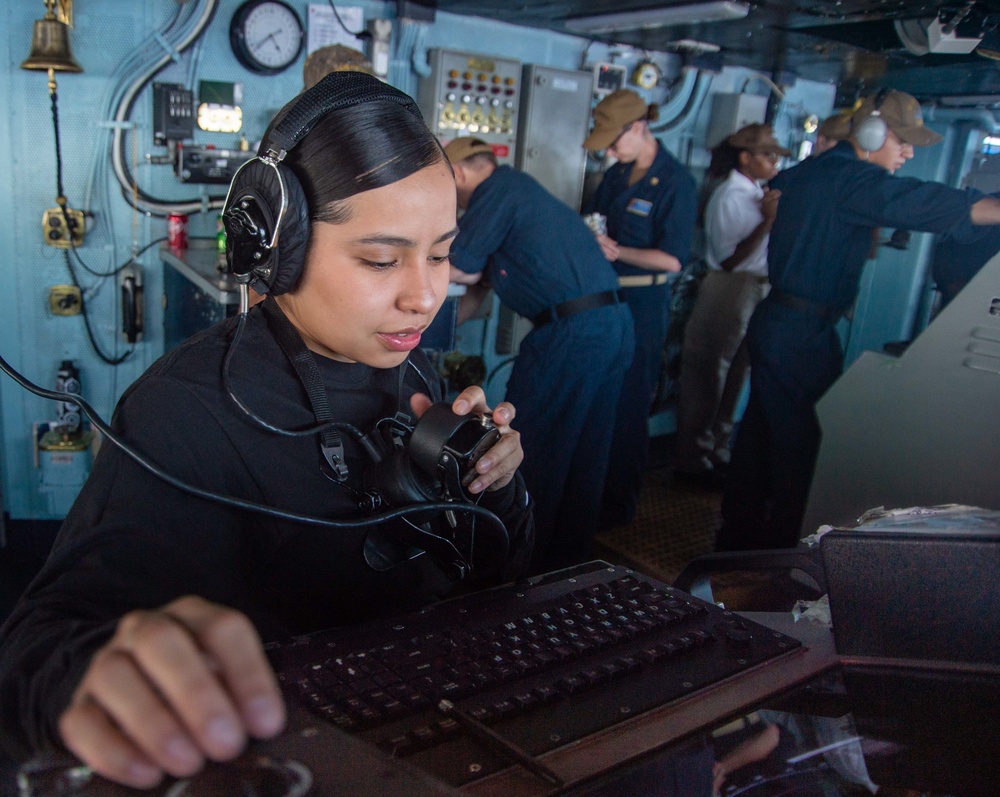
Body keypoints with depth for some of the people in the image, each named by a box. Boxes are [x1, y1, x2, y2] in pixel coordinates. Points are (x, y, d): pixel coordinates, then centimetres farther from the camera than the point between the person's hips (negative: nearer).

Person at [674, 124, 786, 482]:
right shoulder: (730, 197, -15)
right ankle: (692, 457, 14)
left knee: (734, 376, 17)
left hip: (755, 291, 9)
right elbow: (729, 259, -21)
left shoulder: (757, 194, 11)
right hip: (729, 291, -9)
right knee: (708, 378, 1)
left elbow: (759, 251, 11)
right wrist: (767, 221, -24)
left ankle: (716, 449, 31)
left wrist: (772, 216, -1)